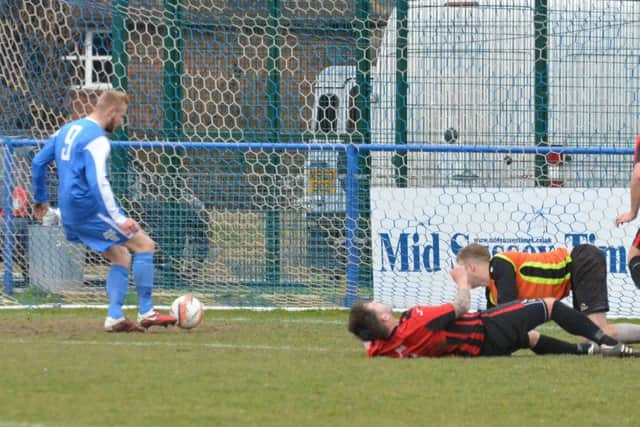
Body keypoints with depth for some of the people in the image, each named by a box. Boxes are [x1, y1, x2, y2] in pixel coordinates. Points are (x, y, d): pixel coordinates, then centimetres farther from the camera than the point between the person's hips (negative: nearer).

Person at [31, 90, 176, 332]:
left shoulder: (67, 130, 14)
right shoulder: (97, 139, -15)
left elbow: (38, 163, 20)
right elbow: (98, 182, -27)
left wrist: (40, 199, 30)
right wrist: (118, 219, -29)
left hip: (70, 213, 9)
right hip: (90, 209, -9)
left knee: (121, 257, 15)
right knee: (145, 245, -3)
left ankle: (114, 318, 4)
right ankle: (146, 313, -3)